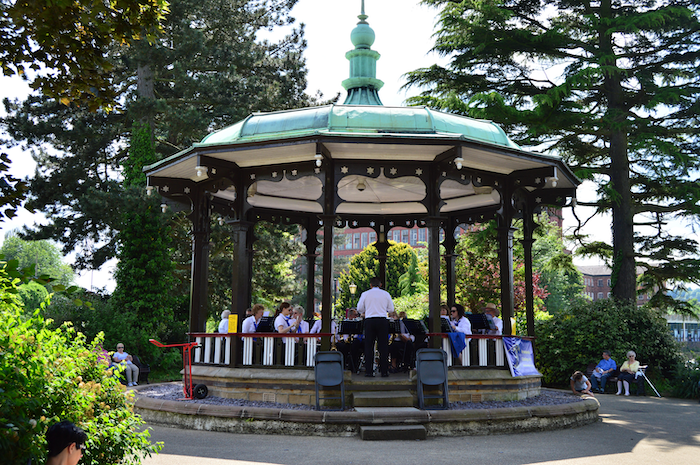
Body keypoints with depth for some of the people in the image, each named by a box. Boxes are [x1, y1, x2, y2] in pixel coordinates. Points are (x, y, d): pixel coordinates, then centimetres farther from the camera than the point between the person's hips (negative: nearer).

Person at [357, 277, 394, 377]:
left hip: (369, 320, 0)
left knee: (369, 346, 4)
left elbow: (359, 309, 4)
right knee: (383, 346, 4)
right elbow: (391, 309, 8)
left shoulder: (365, 294, 3)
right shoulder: (386, 294, 5)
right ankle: (384, 371, 4)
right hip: (382, 320, 0)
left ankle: (369, 371, 2)